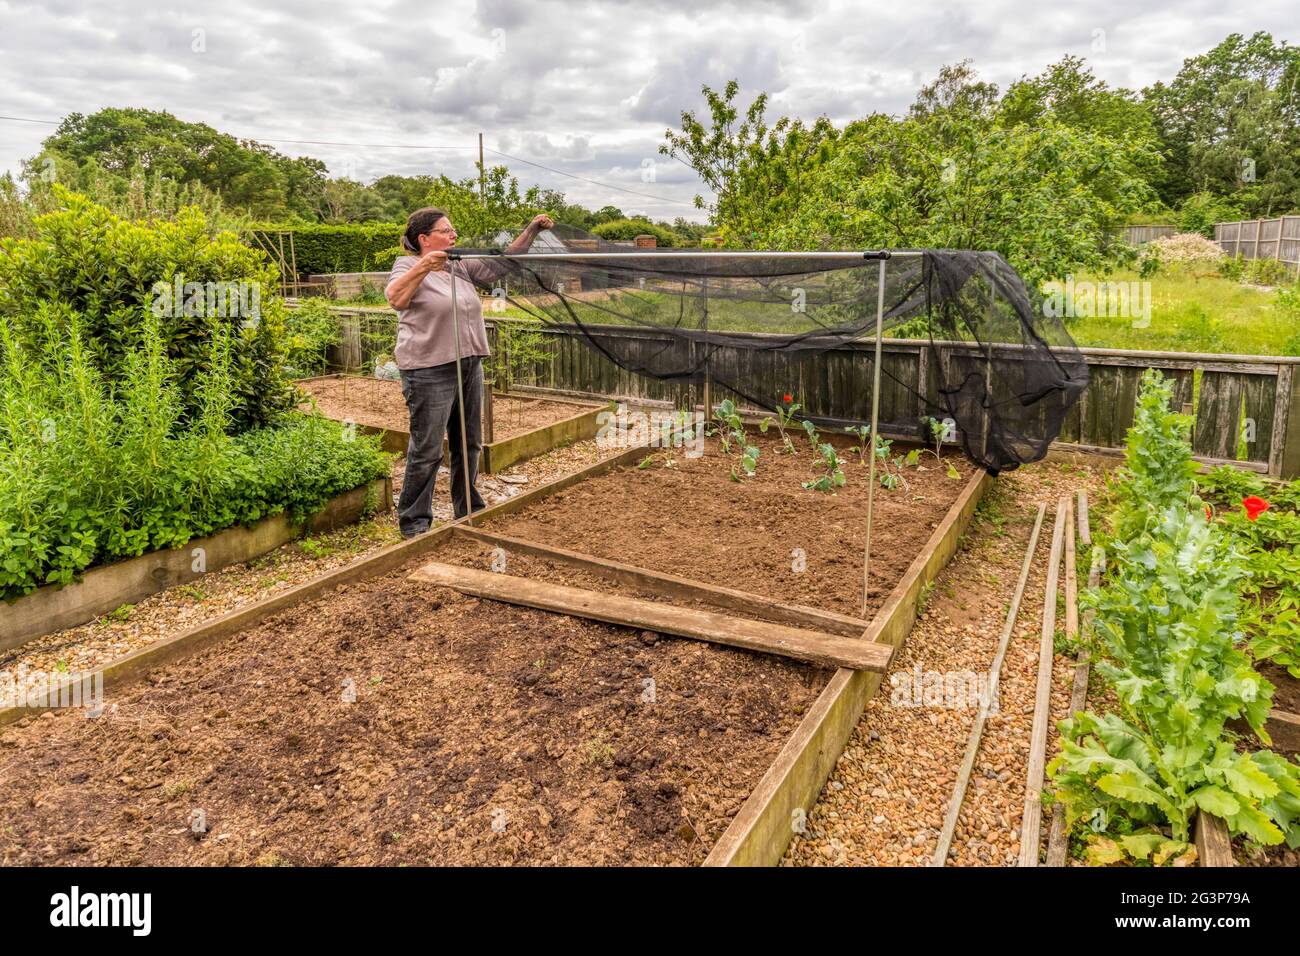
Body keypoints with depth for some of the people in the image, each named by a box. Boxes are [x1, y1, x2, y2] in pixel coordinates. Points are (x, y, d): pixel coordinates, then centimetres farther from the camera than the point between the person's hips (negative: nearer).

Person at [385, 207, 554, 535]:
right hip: (429, 371, -7)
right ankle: (413, 521, 10)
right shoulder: (408, 265, -6)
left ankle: (469, 510, 29)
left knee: (469, 443, 15)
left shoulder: (463, 267, 12)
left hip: (469, 366, 7)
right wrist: (422, 268, -39)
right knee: (426, 451, -3)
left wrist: (531, 230, 1)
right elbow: (395, 298, -26)